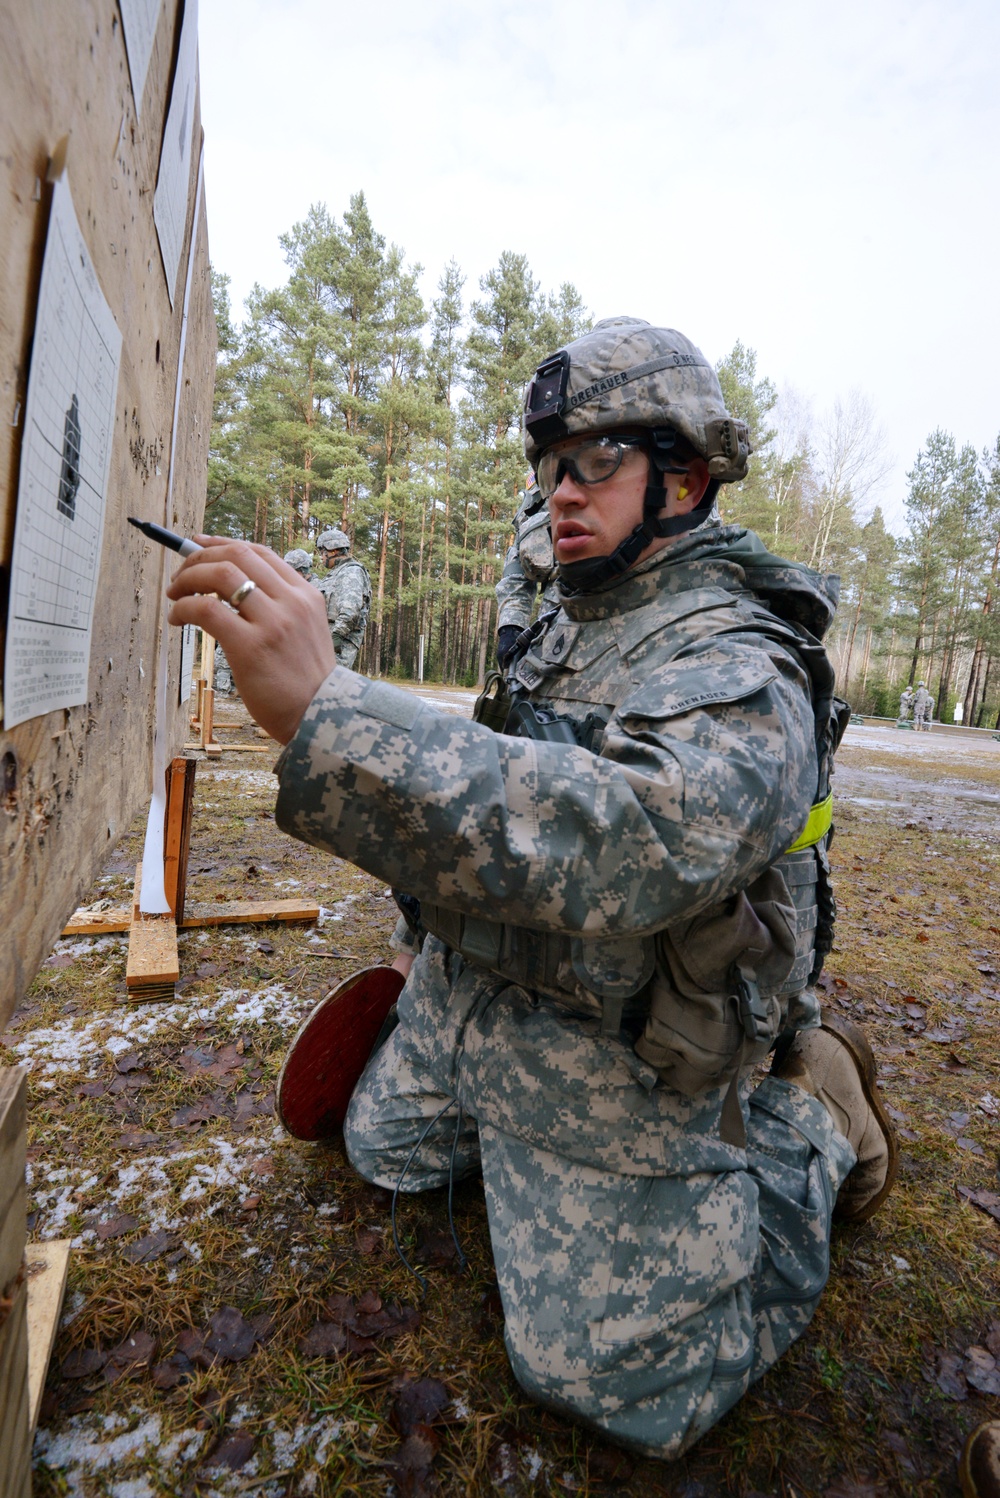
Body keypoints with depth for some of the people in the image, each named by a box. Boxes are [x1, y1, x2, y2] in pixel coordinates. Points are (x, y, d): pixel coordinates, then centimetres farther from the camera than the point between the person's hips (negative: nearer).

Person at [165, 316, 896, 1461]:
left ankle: (813, 1125, 20)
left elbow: (629, 838, -45)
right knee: (386, 1155, 25)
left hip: (603, 1052, -8)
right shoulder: (572, 625, 5)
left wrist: (323, 712, -51)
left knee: (609, 1377, 6)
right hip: (469, 985, 9)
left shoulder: (740, 666, -24)